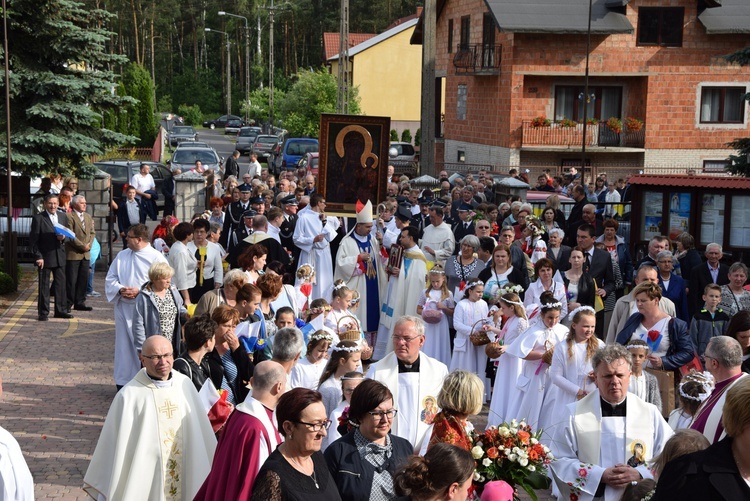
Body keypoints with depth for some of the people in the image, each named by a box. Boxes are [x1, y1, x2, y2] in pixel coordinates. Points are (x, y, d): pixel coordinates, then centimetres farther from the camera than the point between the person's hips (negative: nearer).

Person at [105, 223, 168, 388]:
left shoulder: (156, 257, -6)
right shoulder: (122, 255, 11)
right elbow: (110, 279, 13)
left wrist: (139, 292, -17)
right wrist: (120, 289, -8)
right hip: (123, 307, 5)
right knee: (123, 344, 9)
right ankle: (123, 381, 19)